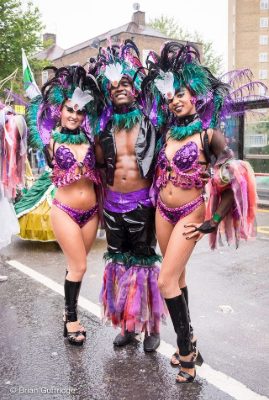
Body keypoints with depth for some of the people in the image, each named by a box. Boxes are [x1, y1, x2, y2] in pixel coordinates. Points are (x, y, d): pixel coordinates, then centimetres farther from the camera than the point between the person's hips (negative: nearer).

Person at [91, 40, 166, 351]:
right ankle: (127, 324, 27)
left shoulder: (150, 122, -3)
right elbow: (99, 162, 11)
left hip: (142, 203, -4)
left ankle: (150, 326, 20)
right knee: (118, 261, 11)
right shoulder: (106, 125, 7)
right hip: (112, 203, 4)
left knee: (143, 260, 6)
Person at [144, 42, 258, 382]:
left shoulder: (209, 135, -12)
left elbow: (235, 182, -12)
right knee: (176, 277, 13)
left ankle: (187, 351, 7)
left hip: (189, 214, -6)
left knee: (166, 281, -10)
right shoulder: (169, 131, 5)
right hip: (162, 211, 6)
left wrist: (213, 222, -11)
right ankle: (187, 339, 30)